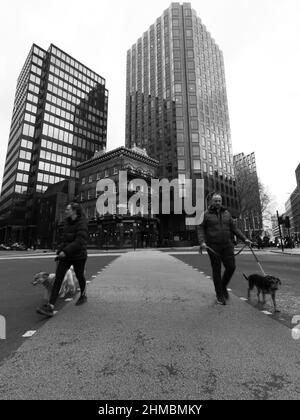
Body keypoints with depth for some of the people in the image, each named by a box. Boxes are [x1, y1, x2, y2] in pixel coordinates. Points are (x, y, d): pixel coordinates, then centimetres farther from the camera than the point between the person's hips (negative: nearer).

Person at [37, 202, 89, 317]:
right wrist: (60, 249, 14)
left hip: (78, 256, -6)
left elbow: (79, 242, -26)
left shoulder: (82, 224, -17)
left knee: (79, 276, 14)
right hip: (65, 255, 6)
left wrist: (66, 251, -29)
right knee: (58, 278, -4)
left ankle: (83, 295, 40)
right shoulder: (67, 222, 6)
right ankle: (50, 307, -3)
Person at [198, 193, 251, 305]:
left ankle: (223, 287, 29)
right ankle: (219, 296, 18)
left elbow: (234, 228, 14)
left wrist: (244, 239, 6)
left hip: (227, 245, 4)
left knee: (231, 267, 0)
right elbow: (201, 229, -3)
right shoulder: (206, 214, 0)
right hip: (213, 246, -3)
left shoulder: (226, 213, 12)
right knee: (216, 270, 3)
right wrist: (202, 242, -18)